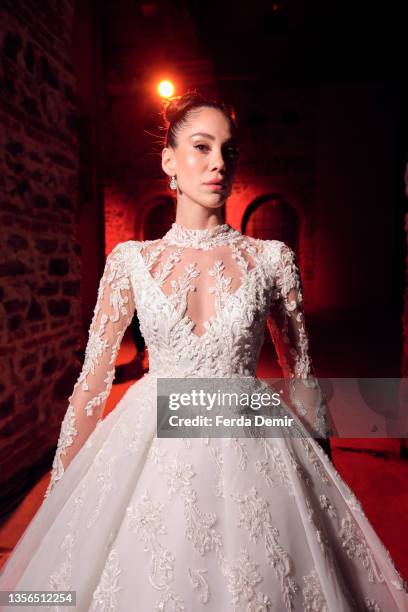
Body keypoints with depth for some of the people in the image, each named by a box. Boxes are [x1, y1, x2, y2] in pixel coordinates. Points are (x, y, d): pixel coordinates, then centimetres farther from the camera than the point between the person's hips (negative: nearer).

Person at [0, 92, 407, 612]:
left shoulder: (271, 258, -3)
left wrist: (320, 456, 10)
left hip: (249, 450, 0)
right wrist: (61, 487, 5)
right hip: (148, 449, 1)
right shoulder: (130, 260, -2)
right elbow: (93, 378, 1)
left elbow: (300, 373, 4)